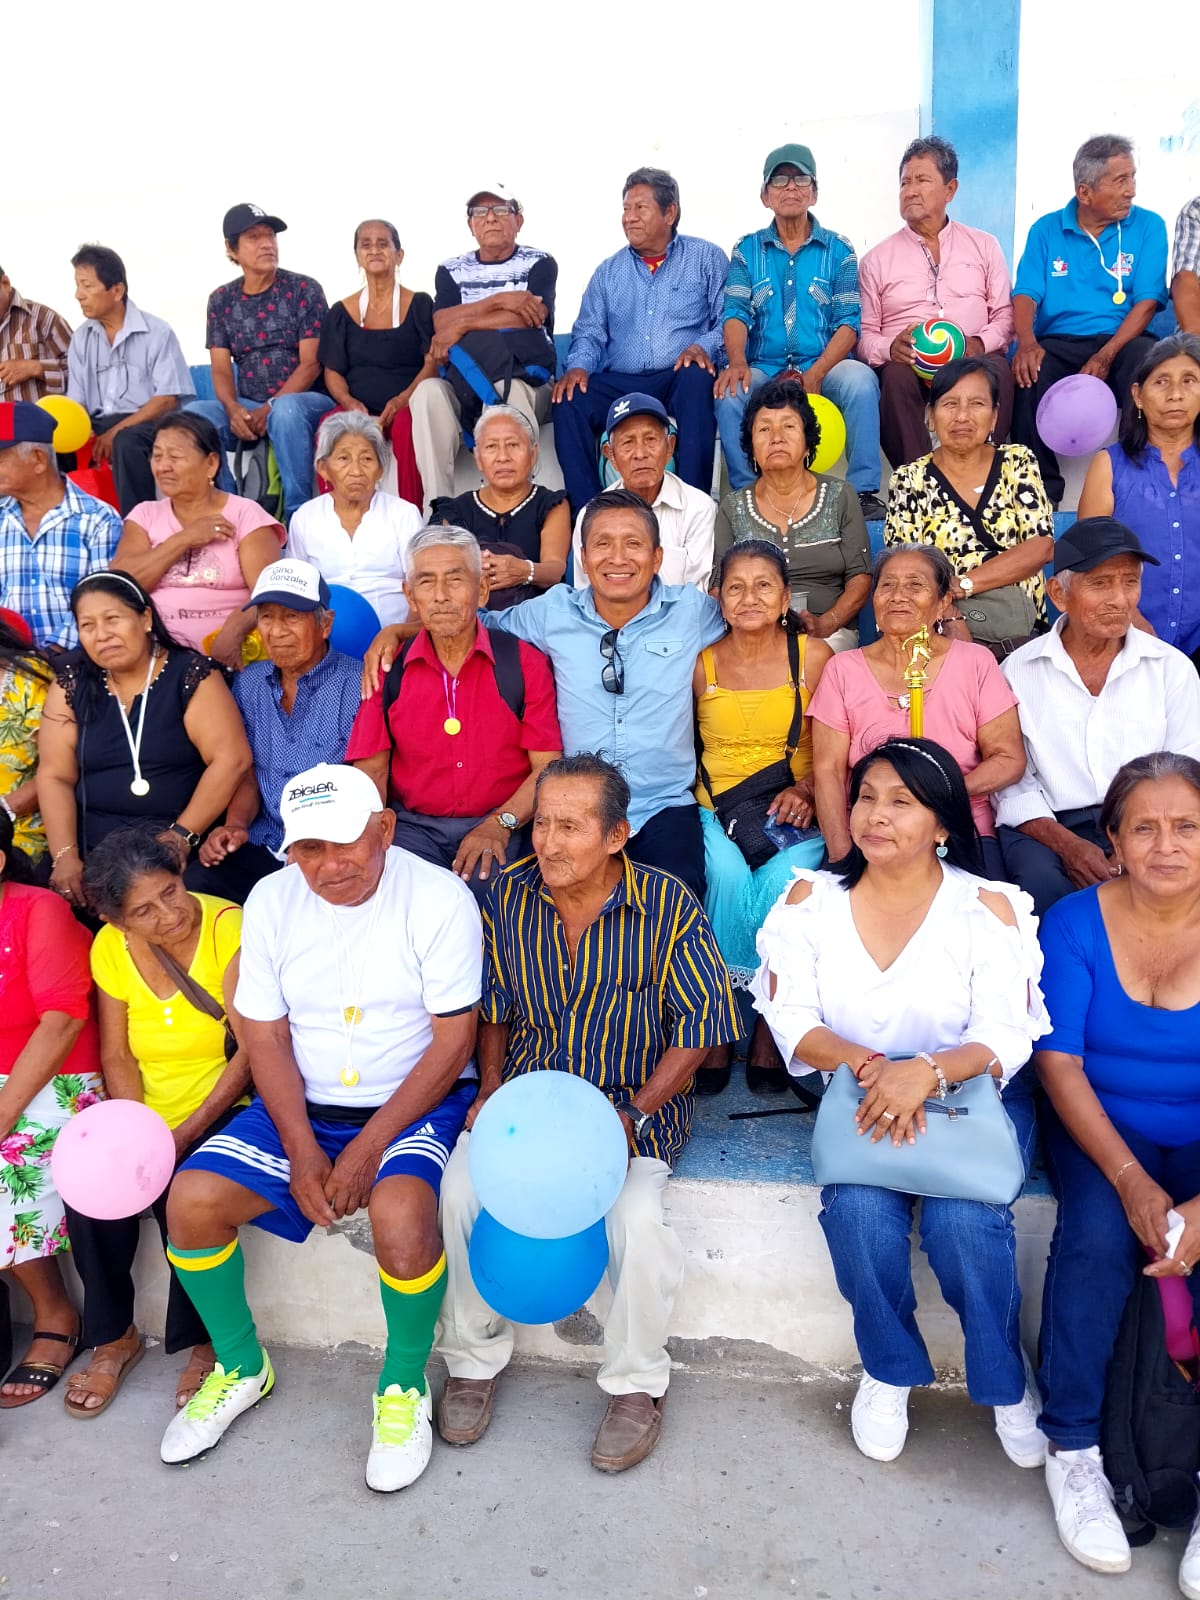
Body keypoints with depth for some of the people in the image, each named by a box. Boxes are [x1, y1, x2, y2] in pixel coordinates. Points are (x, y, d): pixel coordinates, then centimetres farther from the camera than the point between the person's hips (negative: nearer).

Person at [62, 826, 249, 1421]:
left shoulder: (229, 928, -17)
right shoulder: (110, 948, -1)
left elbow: (251, 1051, -19)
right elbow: (117, 1057, 1)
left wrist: (182, 1136, -23)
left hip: (223, 1109, -5)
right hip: (146, 1112, 5)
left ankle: (203, 1340, -2)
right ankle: (113, 1337, 7)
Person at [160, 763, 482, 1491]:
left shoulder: (439, 898, -14)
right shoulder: (272, 900, -2)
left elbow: (454, 1041, -14)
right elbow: (266, 1036, 0)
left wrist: (371, 1146, -19)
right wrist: (301, 1150, -11)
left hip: (417, 1102, -4)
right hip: (302, 1104, 5)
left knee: (400, 1211, -32)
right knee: (192, 1200, -13)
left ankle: (405, 1387, -2)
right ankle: (242, 1368, 15)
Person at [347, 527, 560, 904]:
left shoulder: (525, 663, 2)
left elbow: (547, 767, -1)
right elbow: (371, 770, 7)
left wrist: (502, 824, -16)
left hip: (499, 827, -1)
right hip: (413, 826, 1)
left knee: (487, 885, -31)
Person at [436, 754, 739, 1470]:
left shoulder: (667, 905, -13)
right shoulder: (509, 894, -3)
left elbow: (700, 1020, -8)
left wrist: (635, 1114, -16)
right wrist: (492, 1087, -2)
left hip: (635, 1100, -3)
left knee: (639, 1218, -28)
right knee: (462, 1190, -21)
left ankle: (638, 1383, 2)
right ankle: (475, 1359, 6)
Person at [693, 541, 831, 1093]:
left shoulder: (814, 656, 3)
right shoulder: (700, 663, 6)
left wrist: (806, 789, -13)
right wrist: (704, 800, -4)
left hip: (795, 815, -1)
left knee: (785, 883, -31)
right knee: (729, 876, -31)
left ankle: (771, 1026, -11)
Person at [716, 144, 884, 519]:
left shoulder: (838, 250, 11)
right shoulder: (747, 250, 14)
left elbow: (849, 321, 0)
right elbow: (736, 313, 0)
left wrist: (816, 374, -18)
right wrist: (737, 363, -23)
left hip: (825, 366, 0)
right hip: (764, 369, 1)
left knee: (861, 380, -32)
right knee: (729, 394, -31)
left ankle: (863, 492, -23)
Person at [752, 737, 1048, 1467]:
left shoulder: (987, 907, -5)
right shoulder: (812, 899, 0)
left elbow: (1006, 1037, -11)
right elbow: (793, 1021, -5)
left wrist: (928, 1072, -32)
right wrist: (871, 1066, -24)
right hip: (860, 1096, 1)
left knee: (963, 1219, -27)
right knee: (858, 1209, -27)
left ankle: (1006, 1380, 5)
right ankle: (889, 1369, 4)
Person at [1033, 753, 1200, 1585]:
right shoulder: (1076, 923, -7)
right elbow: (1059, 1062, -11)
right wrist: (1132, 1183, -23)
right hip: (1102, 1131, 0)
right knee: (1099, 1235, -29)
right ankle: (1074, 1449, -10)